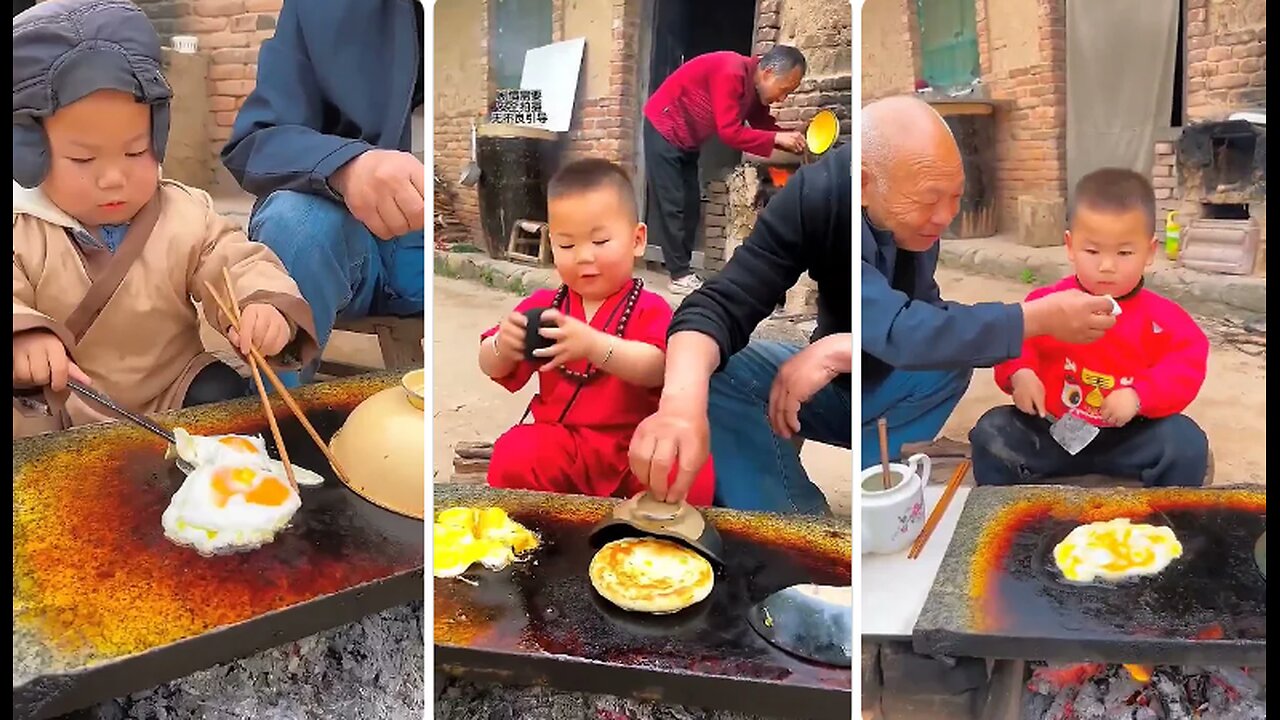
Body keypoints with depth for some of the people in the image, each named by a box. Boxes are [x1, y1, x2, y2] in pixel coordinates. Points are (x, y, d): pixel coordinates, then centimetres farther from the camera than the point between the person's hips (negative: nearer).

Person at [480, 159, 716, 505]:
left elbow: (656, 370, -20)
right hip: (560, 444, 3)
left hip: (635, 445, -2)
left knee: (693, 475, -29)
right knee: (511, 457, -28)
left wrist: (592, 344, -38)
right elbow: (492, 368, 7)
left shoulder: (650, 309, -1)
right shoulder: (543, 306, 10)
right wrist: (503, 345, -19)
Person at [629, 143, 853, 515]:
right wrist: (683, 400, -46)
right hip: (838, 384, 3)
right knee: (716, 368, -22)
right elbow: (722, 303, -28)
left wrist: (841, 349, -36)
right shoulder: (825, 184, -19)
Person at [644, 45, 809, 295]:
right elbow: (729, 132, -34)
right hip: (663, 129, -9)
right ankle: (679, 276, -5)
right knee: (672, 206, -8)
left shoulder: (755, 86, -2)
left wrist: (792, 140, -15)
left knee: (690, 206, 7)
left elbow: (763, 124, 2)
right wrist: (776, 139, -31)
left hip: (687, 139, 9)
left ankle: (683, 270, 12)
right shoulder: (731, 74, -30)